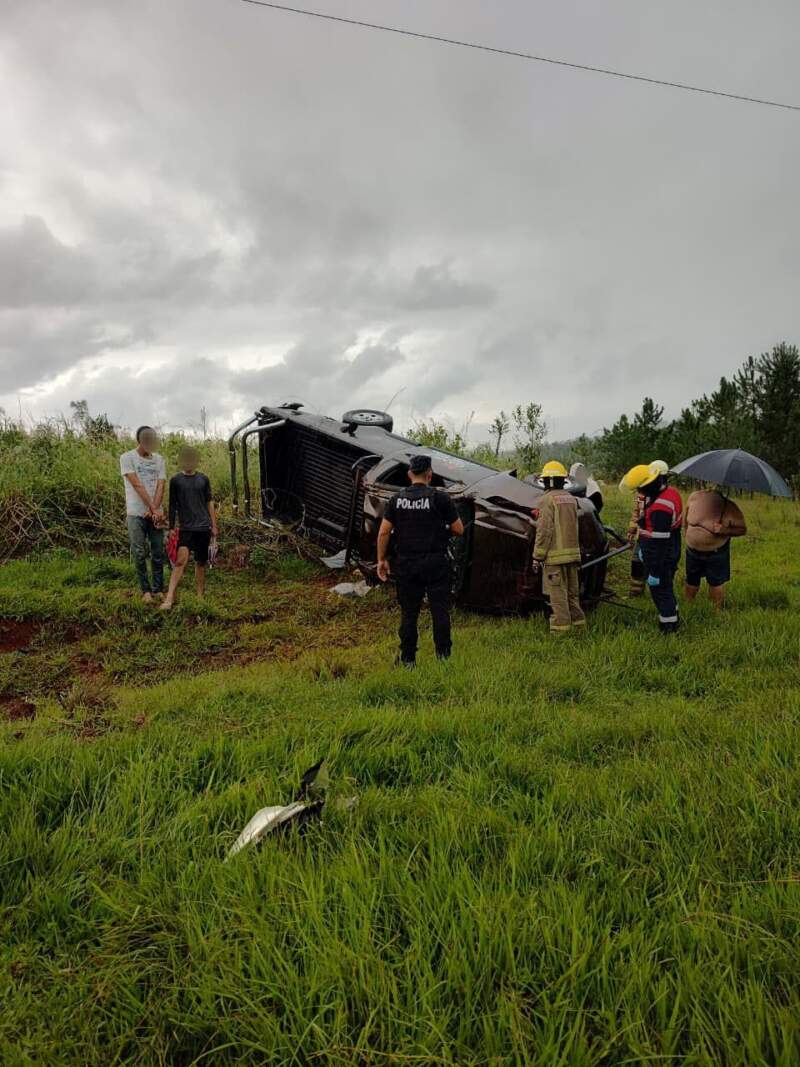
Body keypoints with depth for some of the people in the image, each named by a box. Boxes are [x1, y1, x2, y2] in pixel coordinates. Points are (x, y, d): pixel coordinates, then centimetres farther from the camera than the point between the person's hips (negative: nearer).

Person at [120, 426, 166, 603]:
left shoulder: (159, 459, 8)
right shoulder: (127, 458, -4)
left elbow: (160, 486, -1)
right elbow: (138, 486, -12)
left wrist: (155, 510, -15)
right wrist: (154, 509, -17)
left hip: (155, 514, 4)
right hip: (136, 514, -4)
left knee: (158, 553, 5)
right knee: (140, 554, 0)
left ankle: (158, 589, 14)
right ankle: (146, 590, 9)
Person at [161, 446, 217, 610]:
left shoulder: (203, 479, 7)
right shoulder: (175, 480, 3)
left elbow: (210, 503, 11)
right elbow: (172, 505, 5)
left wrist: (214, 525, 7)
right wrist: (171, 527, 3)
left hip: (203, 527, 2)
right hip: (185, 528, -2)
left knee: (201, 563, 7)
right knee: (181, 560, -16)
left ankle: (200, 596, 17)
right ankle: (169, 598, -19)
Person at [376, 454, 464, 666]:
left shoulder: (397, 499, 2)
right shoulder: (439, 498, -6)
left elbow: (384, 532, 2)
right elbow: (459, 530, -3)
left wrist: (382, 559, 10)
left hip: (406, 564, 3)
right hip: (435, 564, -3)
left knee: (408, 613, 9)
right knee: (440, 610, 6)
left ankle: (408, 659, 14)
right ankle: (443, 655, 9)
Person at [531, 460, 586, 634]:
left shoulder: (549, 499, -11)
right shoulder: (571, 498, 13)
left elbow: (544, 531, -15)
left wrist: (537, 556, -10)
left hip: (555, 555, -8)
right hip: (573, 552, 8)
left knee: (557, 593, -3)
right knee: (572, 591, 16)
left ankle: (561, 626, -1)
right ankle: (577, 622, 22)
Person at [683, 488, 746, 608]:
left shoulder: (730, 509, -25)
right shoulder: (694, 497, -19)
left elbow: (742, 530, -13)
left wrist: (725, 530, -31)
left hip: (716, 553, -3)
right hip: (692, 550, 3)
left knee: (716, 584, 8)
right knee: (691, 582, 18)